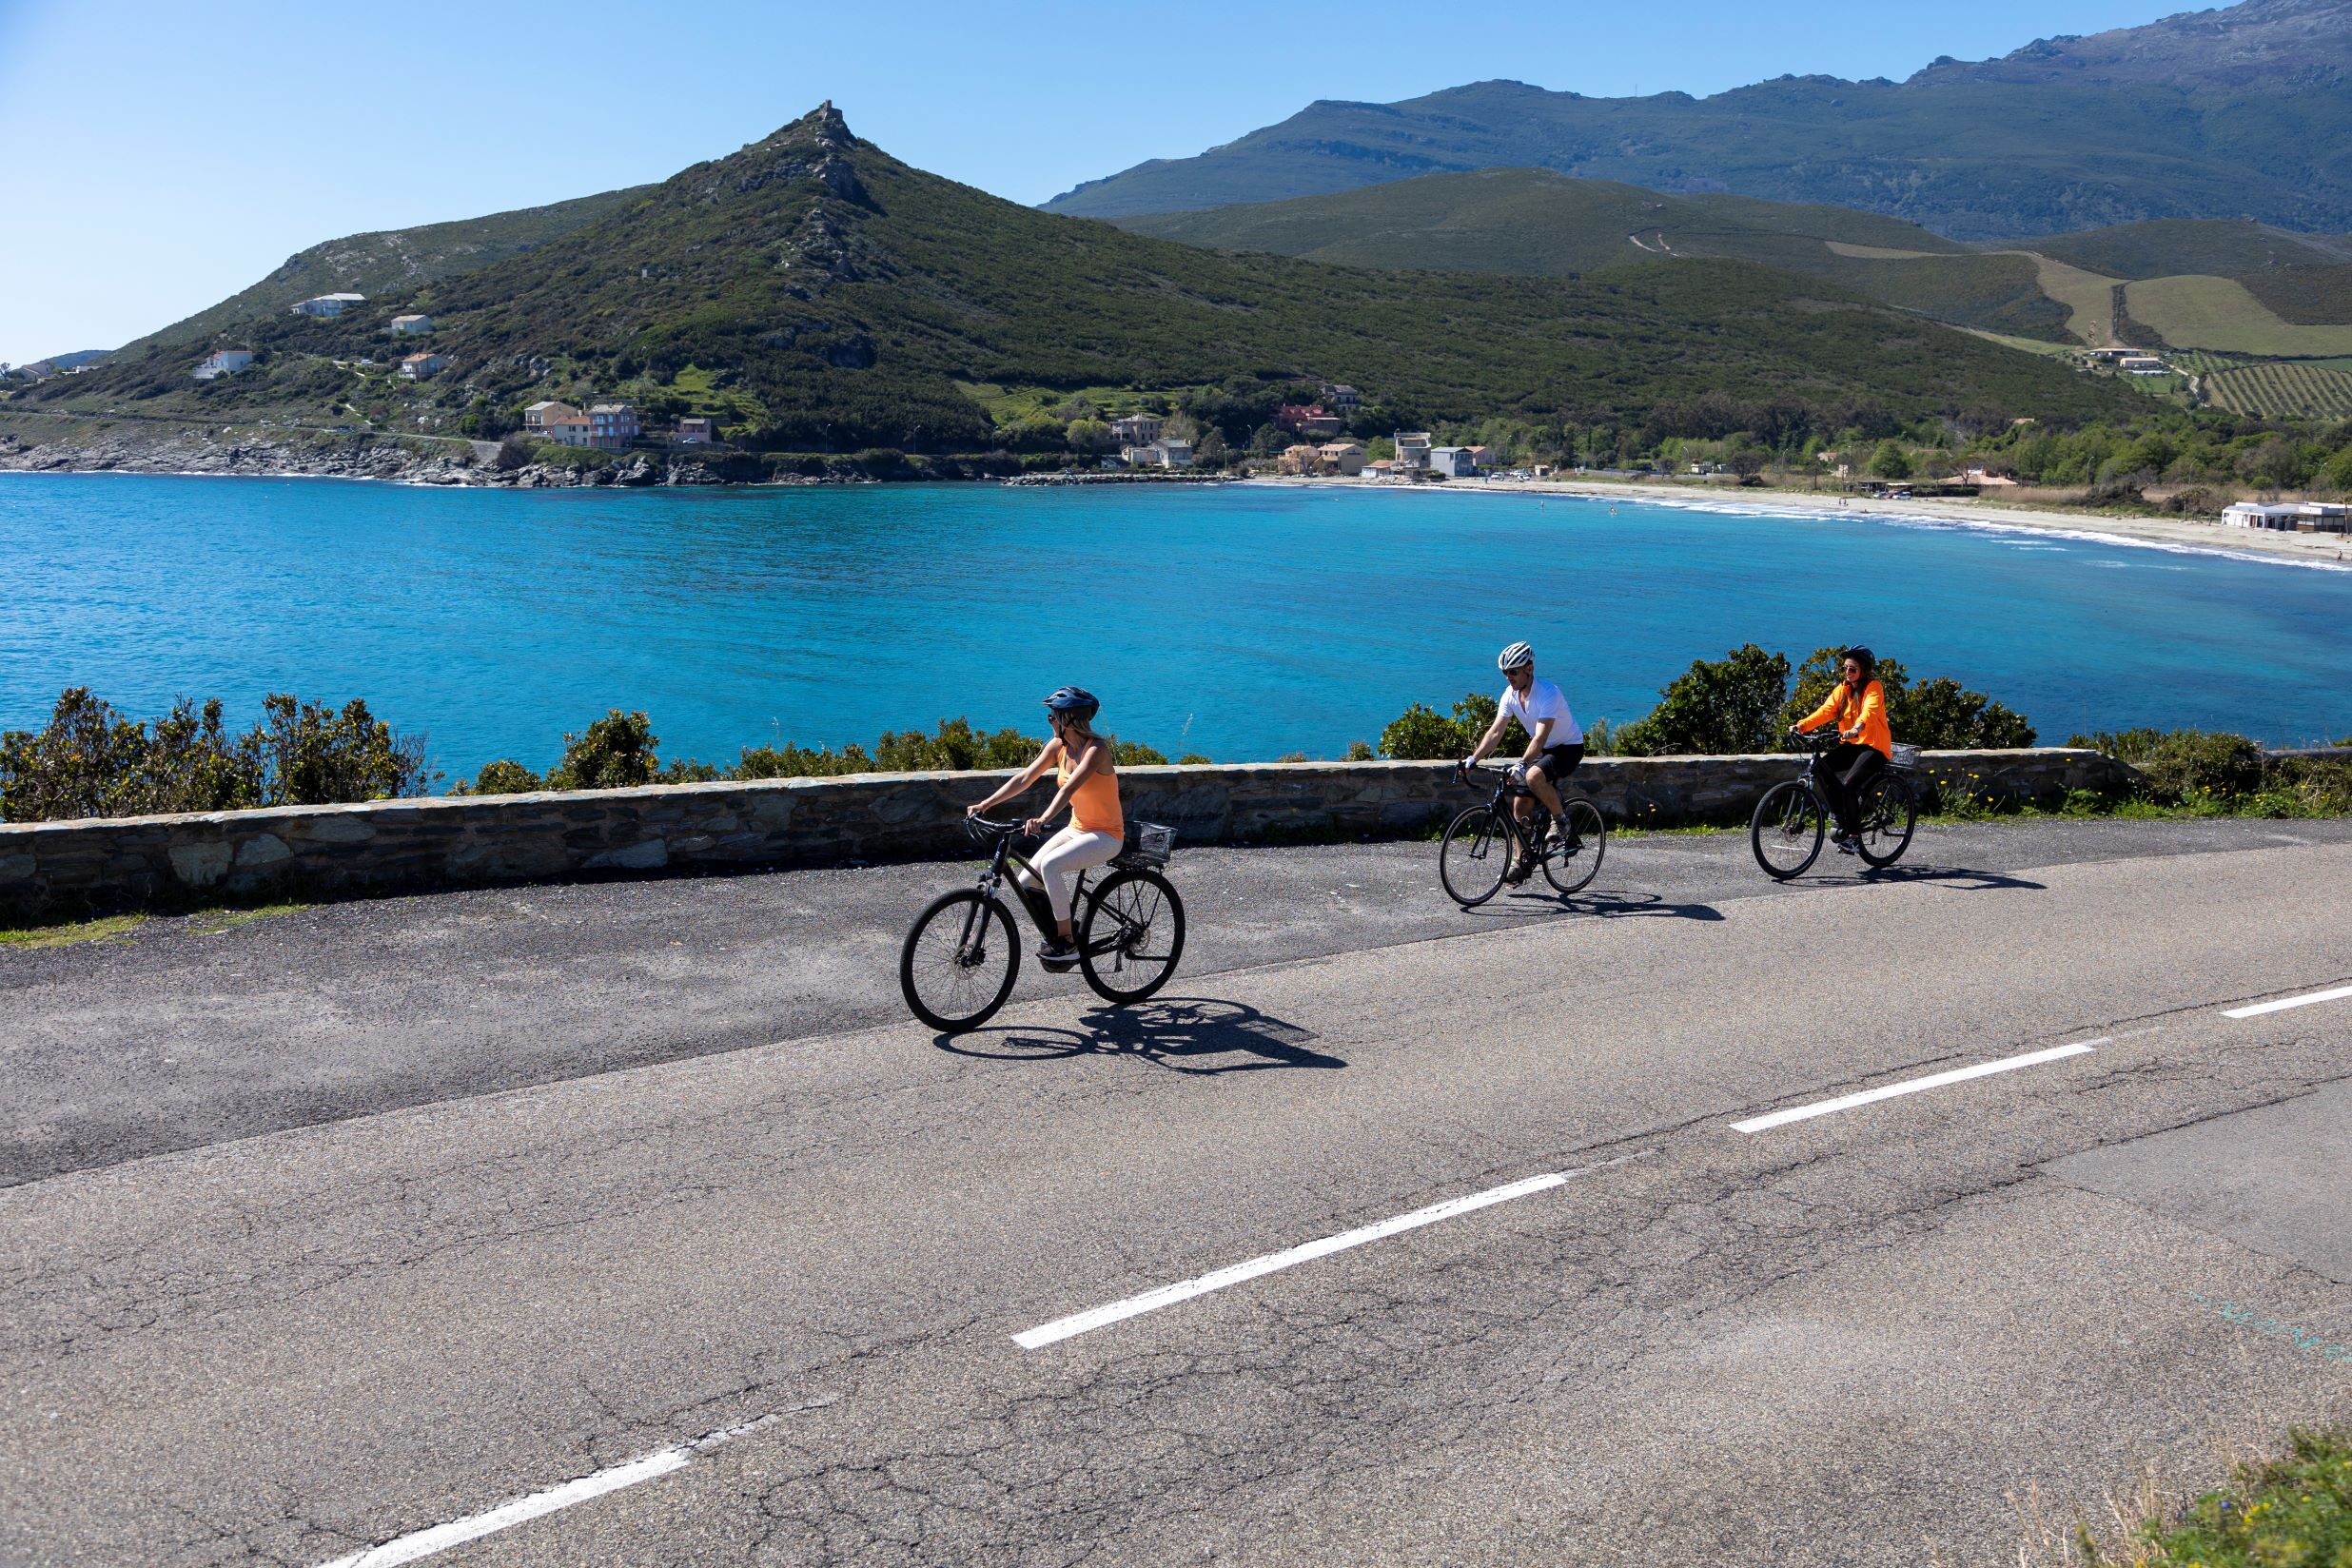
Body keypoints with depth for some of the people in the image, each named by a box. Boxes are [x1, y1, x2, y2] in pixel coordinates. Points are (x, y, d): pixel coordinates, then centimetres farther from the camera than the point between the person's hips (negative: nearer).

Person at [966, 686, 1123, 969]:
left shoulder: (1097, 749, -21)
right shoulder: (1058, 745, 1)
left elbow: (1069, 788, -36)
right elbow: (1025, 778, -2)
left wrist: (1044, 819, -49)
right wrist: (985, 804, -11)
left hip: (1105, 835, -7)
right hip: (1076, 828, 8)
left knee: (1050, 865, -30)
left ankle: (1067, 942, -16)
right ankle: (1059, 933, 12)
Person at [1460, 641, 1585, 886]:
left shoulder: (1548, 694, -28)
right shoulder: (1511, 695, -6)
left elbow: (1540, 737, -37)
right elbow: (1495, 732, -8)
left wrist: (1521, 765, -49)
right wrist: (1472, 759, -20)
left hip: (1569, 747, -7)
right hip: (1543, 749, 8)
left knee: (1534, 776, -35)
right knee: (1521, 804, 0)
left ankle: (1562, 825, -13)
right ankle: (1522, 861, 13)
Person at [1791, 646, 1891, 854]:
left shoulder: (1873, 687, -9)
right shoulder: (1842, 689, 9)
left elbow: (1870, 710, -29)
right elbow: (1825, 711, -5)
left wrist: (1857, 728, -50)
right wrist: (1802, 725, -23)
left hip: (1874, 747, -6)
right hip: (1850, 745, 6)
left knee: (1848, 785, -26)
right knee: (1821, 767, -20)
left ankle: (1853, 836, -10)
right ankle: (1842, 820, -10)